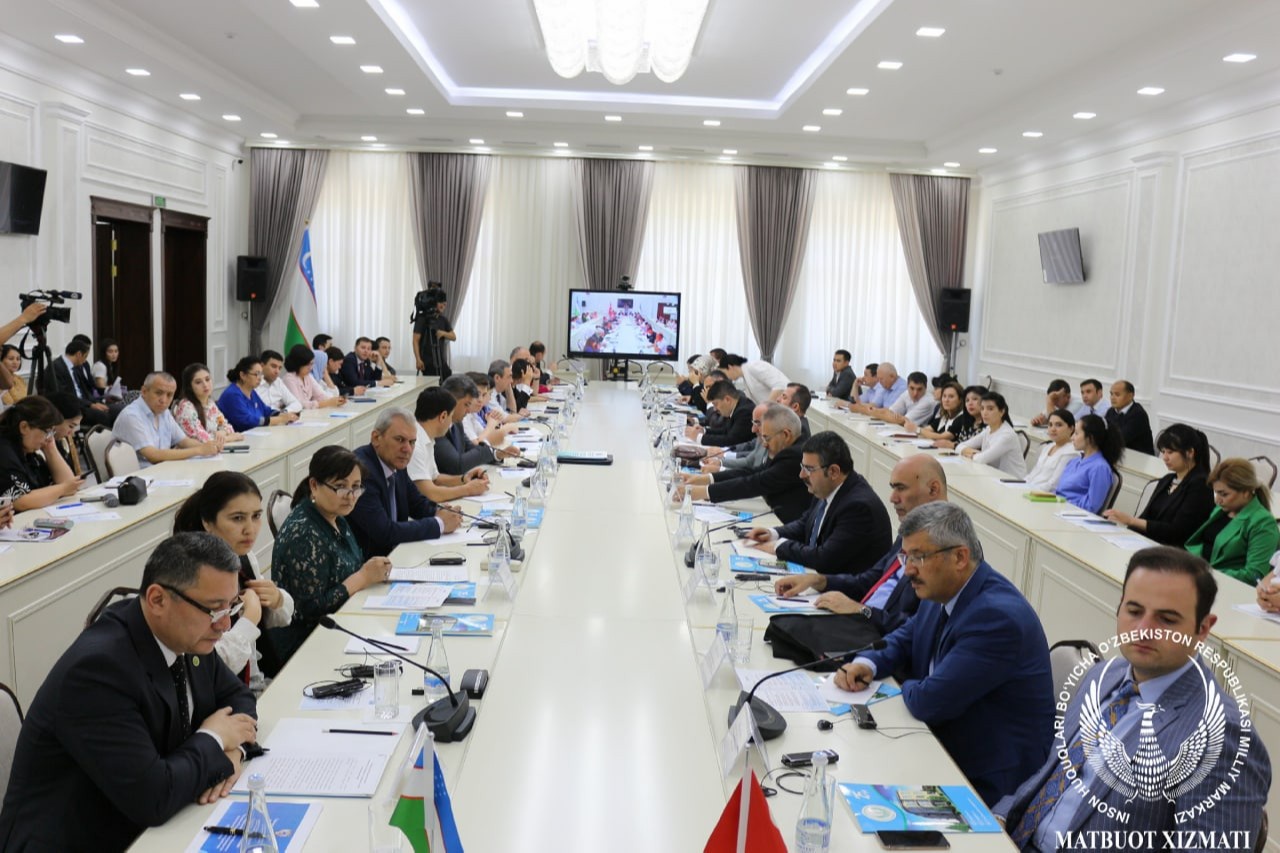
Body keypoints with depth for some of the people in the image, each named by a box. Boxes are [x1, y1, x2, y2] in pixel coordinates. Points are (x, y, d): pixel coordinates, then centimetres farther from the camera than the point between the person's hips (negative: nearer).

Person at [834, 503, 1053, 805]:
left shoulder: (997, 616, -28)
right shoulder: (942, 590, 0)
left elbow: (929, 702, -29)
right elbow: (906, 638, 17)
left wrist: (907, 687, -6)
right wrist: (867, 663, -3)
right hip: (944, 743, 8)